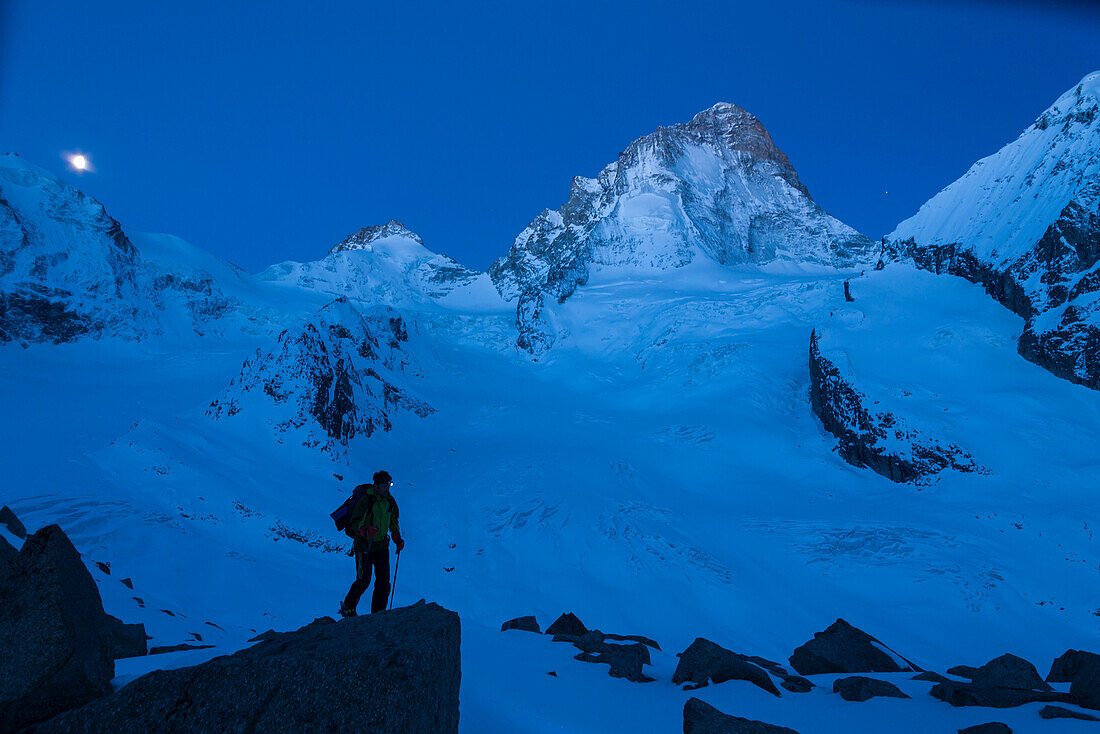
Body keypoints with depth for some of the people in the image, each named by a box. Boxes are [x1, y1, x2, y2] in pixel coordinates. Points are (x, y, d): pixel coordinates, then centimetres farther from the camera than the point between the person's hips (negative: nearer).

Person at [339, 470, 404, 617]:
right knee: (364, 580, -4)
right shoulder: (366, 500, -18)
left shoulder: (390, 501, 2)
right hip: (364, 545, -5)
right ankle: (347, 608, 21)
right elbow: (354, 522, -20)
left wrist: (397, 539, 9)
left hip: (382, 545, 6)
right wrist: (365, 530, -38)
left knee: (383, 580, 1)